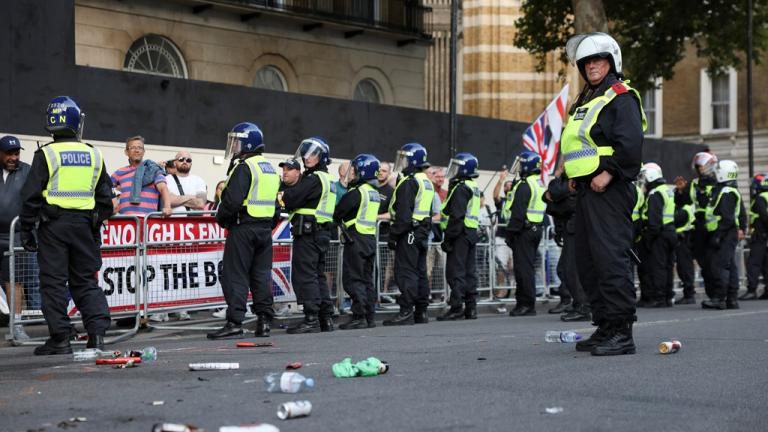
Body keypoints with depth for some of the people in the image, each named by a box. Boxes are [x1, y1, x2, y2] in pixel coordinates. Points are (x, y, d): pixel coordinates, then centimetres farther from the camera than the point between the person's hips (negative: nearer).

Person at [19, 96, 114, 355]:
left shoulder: (46, 154, -6)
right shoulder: (94, 155, 7)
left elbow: (31, 195, -6)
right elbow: (105, 197, 12)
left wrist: (26, 229, 0)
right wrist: (96, 227, 20)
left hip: (53, 224, -3)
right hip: (84, 224, 4)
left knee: (54, 282, 2)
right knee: (85, 281, 11)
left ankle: (59, 338, 2)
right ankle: (97, 331, 1)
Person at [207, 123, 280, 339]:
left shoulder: (244, 167, -12)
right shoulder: (271, 170, 17)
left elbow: (232, 200, -20)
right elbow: (277, 203, 20)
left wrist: (221, 218, -4)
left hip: (243, 227, -8)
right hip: (265, 228, 8)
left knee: (235, 275, -5)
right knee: (262, 275, 10)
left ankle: (234, 323, -8)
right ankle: (264, 321, 10)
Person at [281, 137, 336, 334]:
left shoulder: (313, 179, -13)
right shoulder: (329, 180, 18)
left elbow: (291, 198, -19)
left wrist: (283, 196, 0)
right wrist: (289, 196, 10)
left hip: (308, 232, -10)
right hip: (323, 232, 10)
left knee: (305, 276, -7)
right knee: (319, 275, 14)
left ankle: (311, 319, -10)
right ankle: (326, 318, 16)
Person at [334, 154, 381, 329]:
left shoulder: (356, 192, -15)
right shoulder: (374, 193, 13)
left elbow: (337, 214, -12)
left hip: (356, 239, -9)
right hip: (371, 238, 9)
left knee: (353, 279, -5)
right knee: (367, 278, 13)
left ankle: (359, 317, -9)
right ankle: (370, 316, 15)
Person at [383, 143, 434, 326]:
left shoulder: (409, 182, -14)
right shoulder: (427, 182, 17)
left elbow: (403, 214, -20)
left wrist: (393, 235, -16)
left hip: (409, 233, -10)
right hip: (423, 232, 10)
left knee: (405, 272, -9)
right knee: (420, 272, 12)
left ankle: (406, 313, -12)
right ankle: (421, 312, 16)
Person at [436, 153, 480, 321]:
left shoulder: (461, 188, -14)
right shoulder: (473, 187, 17)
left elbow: (456, 216, -20)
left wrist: (448, 238, -19)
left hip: (460, 233, -10)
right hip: (472, 232, 10)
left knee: (455, 271, -8)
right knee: (469, 271, 11)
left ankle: (456, 307, -8)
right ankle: (471, 308, 13)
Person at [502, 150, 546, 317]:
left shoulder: (524, 185, -14)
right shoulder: (540, 185, 17)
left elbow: (518, 212, -20)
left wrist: (511, 232, -17)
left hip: (524, 230, -10)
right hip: (537, 227, 10)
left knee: (523, 267, -8)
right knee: (528, 267, 12)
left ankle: (526, 304, -9)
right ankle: (527, 303, 16)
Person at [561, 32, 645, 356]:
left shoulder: (620, 97, -6)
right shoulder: (585, 101, 23)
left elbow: (631, 143, -19)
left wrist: (608, 172, -21)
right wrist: (574, 175, 15)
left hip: (609, 191, -10)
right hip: (587, 190, 10)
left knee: (611, 258, -14)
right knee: (588, 262, 11)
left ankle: (621, 332, -14)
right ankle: (604, 327, 18)